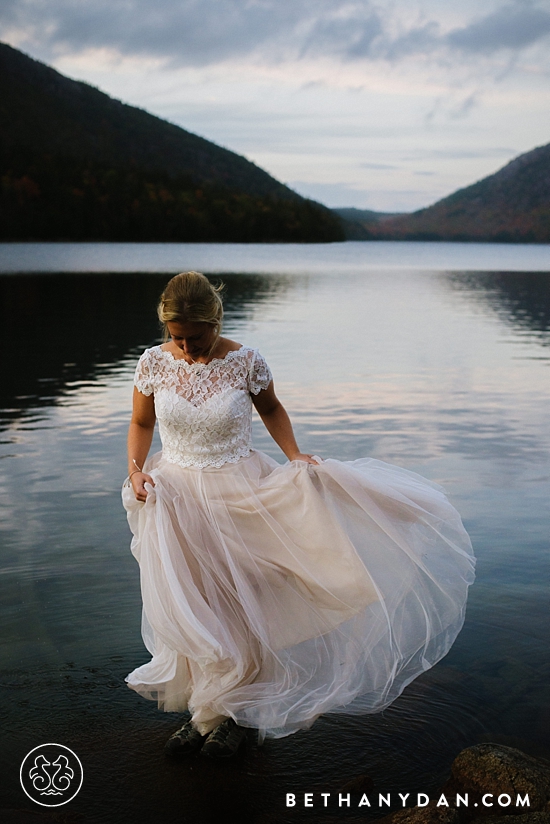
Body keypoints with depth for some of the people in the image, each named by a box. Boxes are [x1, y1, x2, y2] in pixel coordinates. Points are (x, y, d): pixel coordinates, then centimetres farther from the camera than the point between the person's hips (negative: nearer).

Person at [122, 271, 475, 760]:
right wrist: (135, 468, -10)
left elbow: (271, 410, 6)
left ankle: (227, 712, 29)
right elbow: (142, 424, 6)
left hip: (239, 495, -1)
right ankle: (203, 710, 29)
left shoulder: (245, 362, -12)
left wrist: (294, 455, -7)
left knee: (234, 604, 7)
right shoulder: (154, 363, -8)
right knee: (186, 608, 8)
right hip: (175, 496, 2)